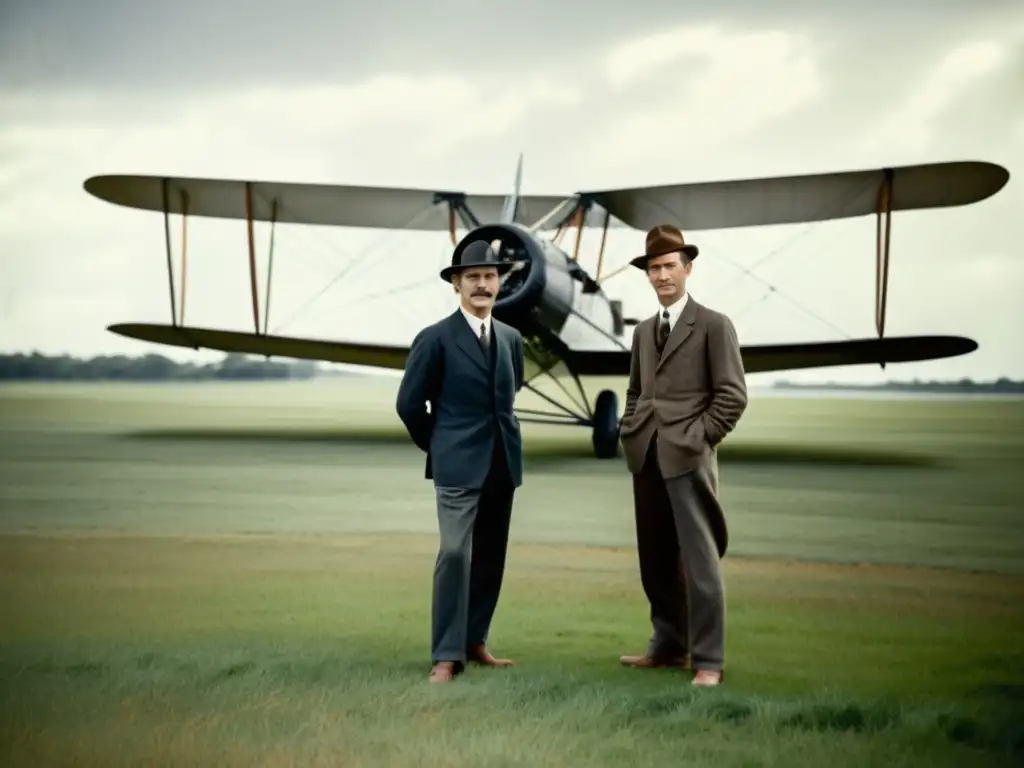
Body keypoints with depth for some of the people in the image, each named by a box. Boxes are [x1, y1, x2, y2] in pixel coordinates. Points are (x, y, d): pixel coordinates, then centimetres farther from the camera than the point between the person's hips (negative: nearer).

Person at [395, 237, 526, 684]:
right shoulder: (435, 339, -7)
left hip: (503, 462, 6)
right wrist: (439, 446, 4)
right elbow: (409, 403, -4)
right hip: (458, 465, -6)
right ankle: (446, 655, -7)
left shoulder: (511, 338, 10)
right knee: (455, 555, -11)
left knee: (490, 557, 9)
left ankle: (475, 641, 20)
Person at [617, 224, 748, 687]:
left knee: (700, 560, -6)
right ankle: (669, 644, 21)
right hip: (645, 457, 6)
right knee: (656, 559, 10)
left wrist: (699, 437, -9)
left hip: (688, 456, -6)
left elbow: (733, 395, -5)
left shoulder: (714, 325, -1)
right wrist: (629, 430, 11)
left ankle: (707, 659, -2)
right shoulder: (643, 331, 18)